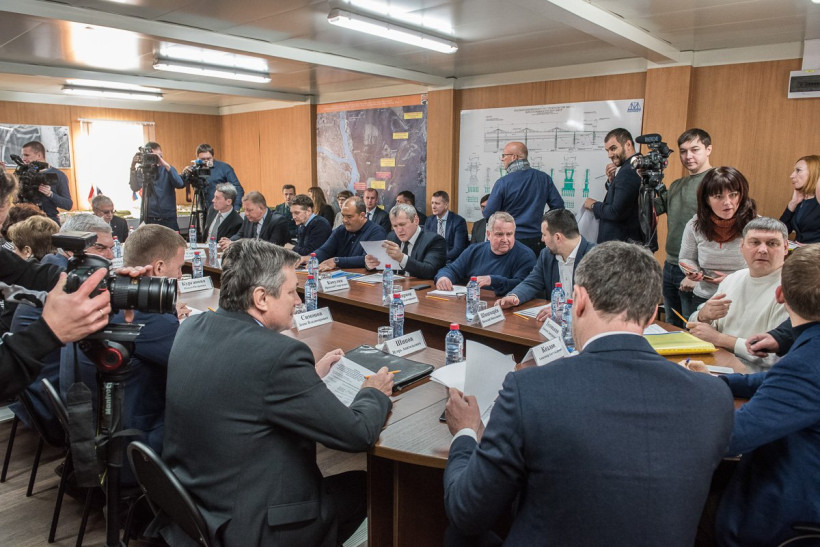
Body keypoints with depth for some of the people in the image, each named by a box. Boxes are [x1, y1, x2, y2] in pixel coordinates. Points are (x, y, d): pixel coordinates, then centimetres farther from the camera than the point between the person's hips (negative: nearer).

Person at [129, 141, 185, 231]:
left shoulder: (167, 169, 5)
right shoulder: (143, 171, 5)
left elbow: (180, 184, -13)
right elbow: (135, 188, -10)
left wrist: (166, 165, -24)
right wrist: (133, 167, -22)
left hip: (169, 218, 0)